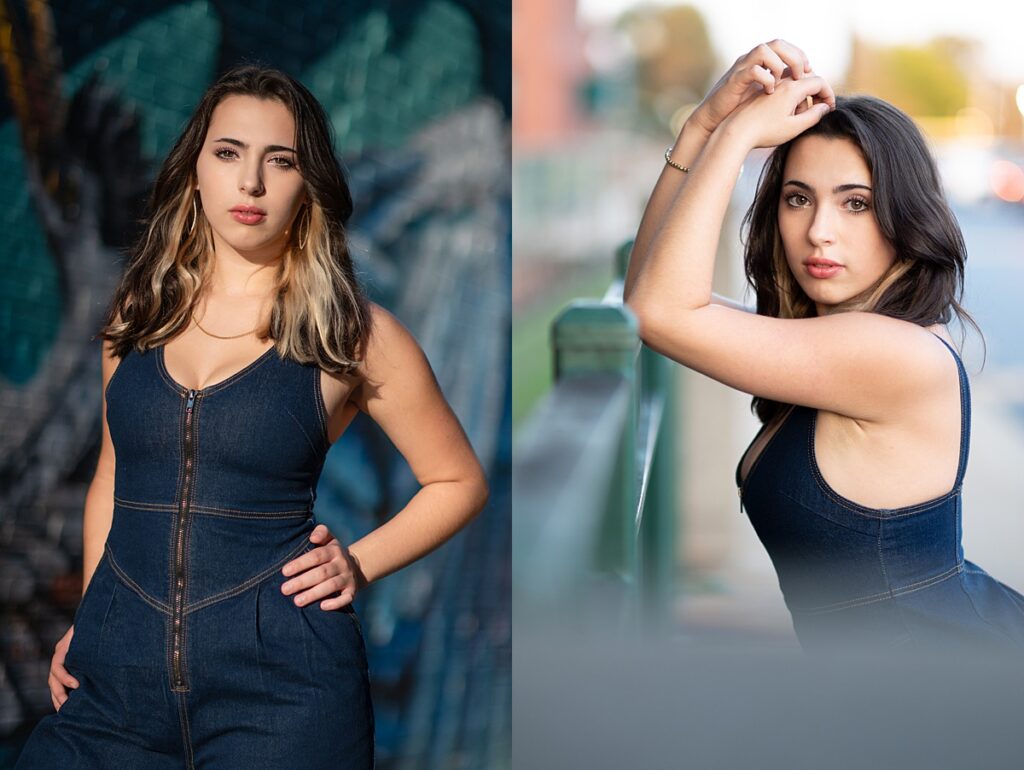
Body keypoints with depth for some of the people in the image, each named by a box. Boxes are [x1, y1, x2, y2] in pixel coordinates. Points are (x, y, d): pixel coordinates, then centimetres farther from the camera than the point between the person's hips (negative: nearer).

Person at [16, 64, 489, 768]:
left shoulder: (349, 330, -2)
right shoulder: (143, 310, 8)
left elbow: (460, 482, 7)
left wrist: (358, 564, -5)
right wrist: (91, 620, 10)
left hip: (277, 682, -3)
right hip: (118, 671, 3)